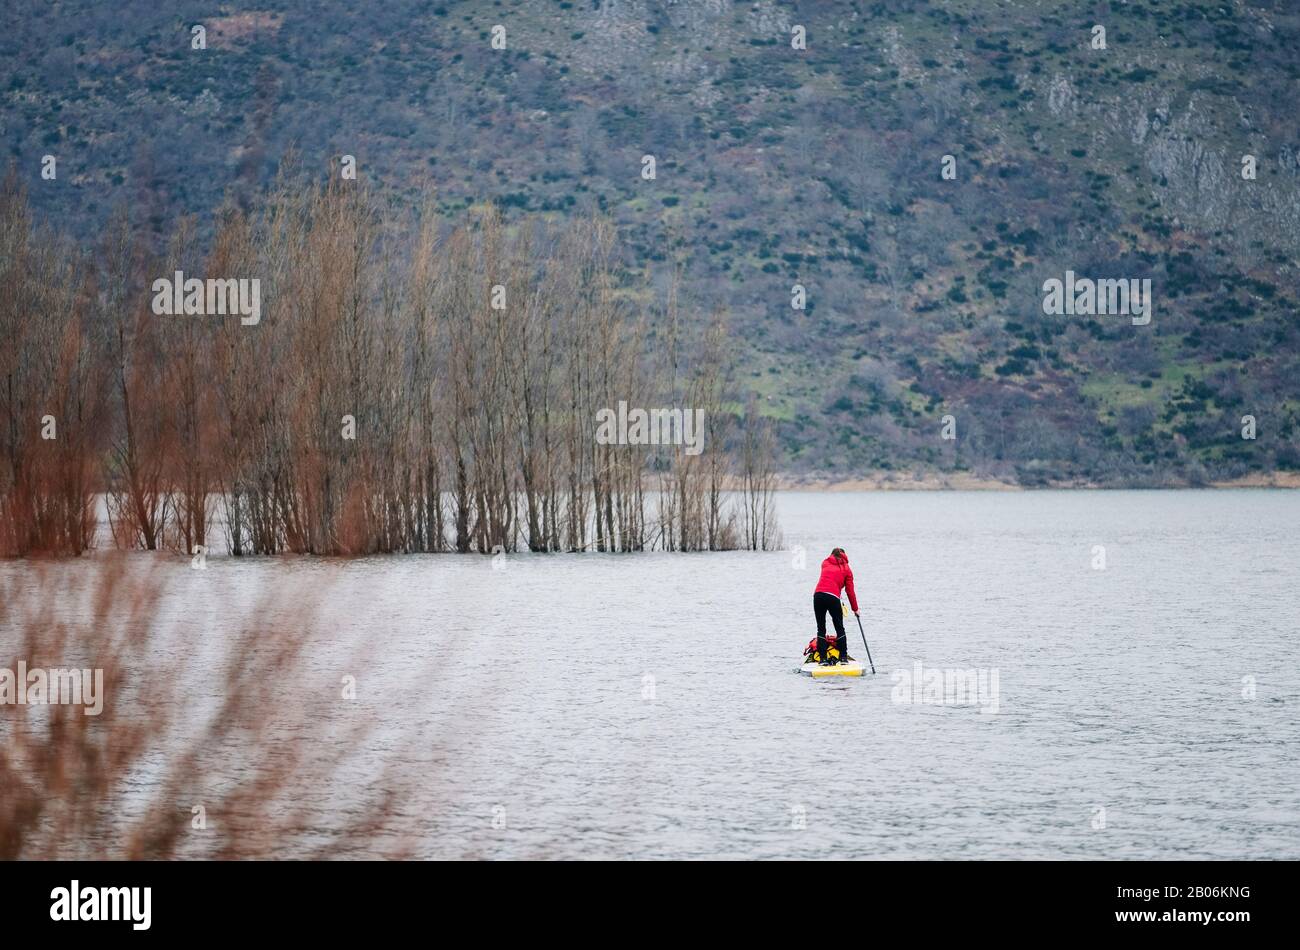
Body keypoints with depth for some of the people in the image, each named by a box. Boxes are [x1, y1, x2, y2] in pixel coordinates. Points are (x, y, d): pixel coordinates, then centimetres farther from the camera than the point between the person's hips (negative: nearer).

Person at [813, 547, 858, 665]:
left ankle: (823, 658, 3)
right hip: (833, 597, -2)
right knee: (840, 628, 11)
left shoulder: (825, 563, 19)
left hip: (818, 594, 2)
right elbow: (850, 591, 12)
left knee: (821, 628, 9)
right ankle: (843, 657, 7)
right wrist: (855, 609, 19)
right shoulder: (846, 569, 13)